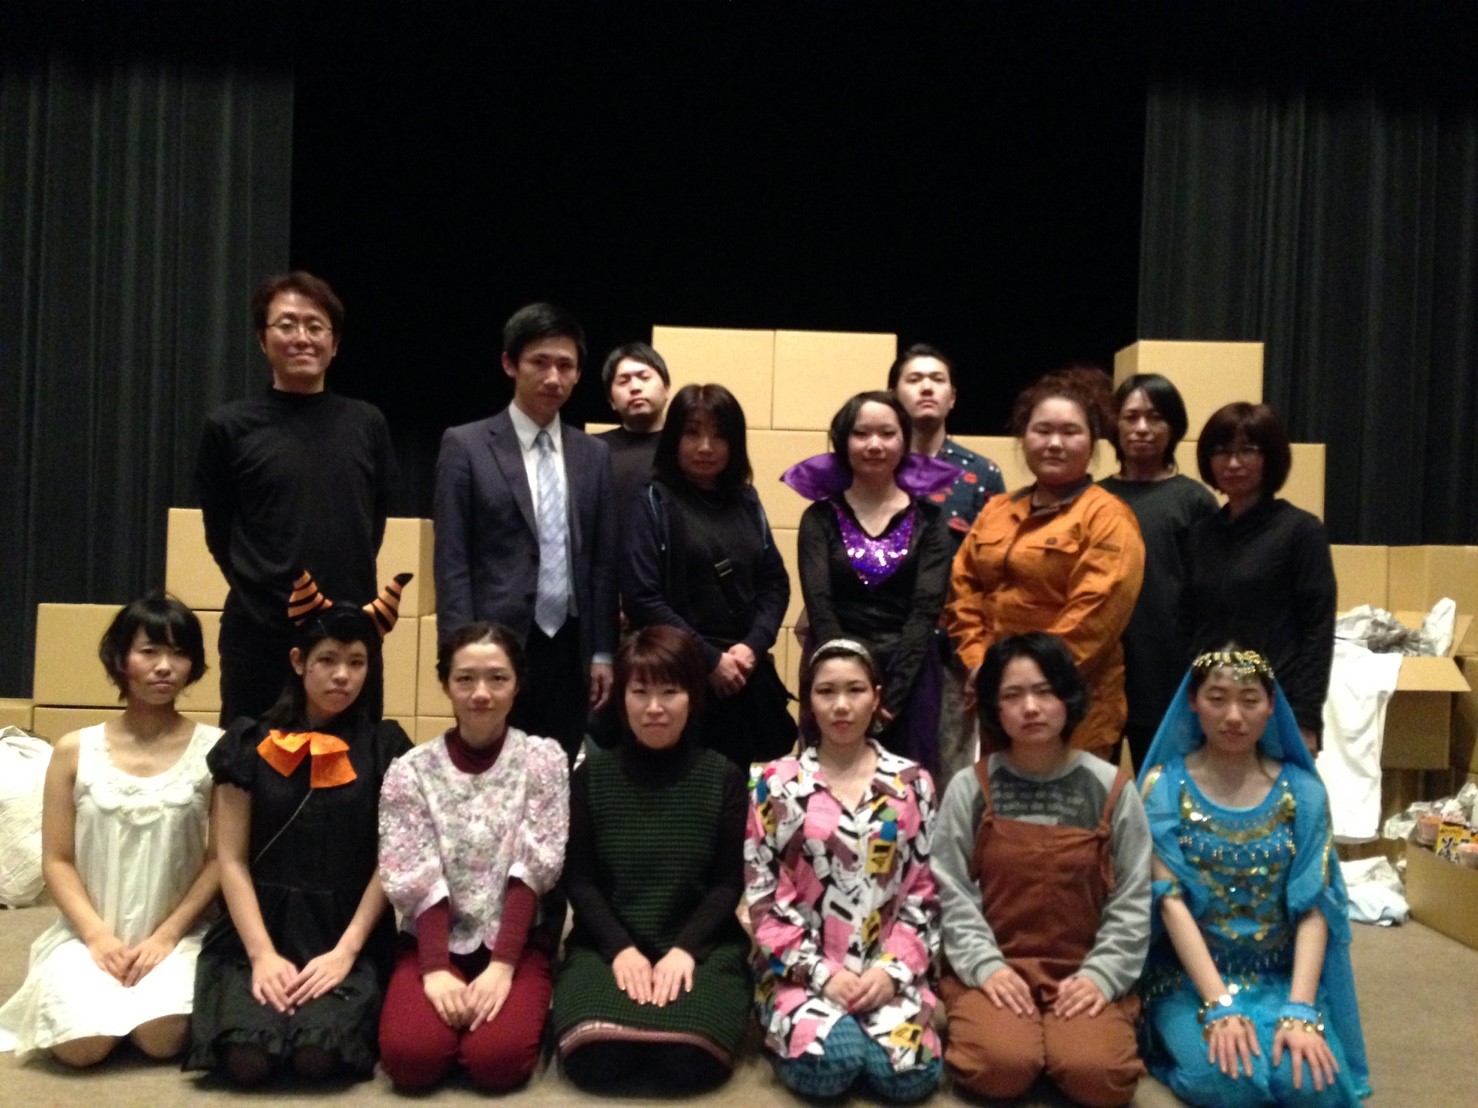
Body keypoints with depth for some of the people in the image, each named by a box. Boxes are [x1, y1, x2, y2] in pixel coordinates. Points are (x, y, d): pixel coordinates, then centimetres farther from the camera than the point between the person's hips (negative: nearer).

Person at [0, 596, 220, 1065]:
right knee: (81, 1045, -22)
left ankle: (162, 983, 9)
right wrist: (97, 935, -10)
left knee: (160, 1039, -26)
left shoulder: (213, 750, -3)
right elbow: (57, 861, 3)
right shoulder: (74, 750, 3)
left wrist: (167, 934, -11)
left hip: (178, 934, -2)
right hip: (90, 933, 2)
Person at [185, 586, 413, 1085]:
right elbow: (232, 860, 1)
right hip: (259, 931, 2)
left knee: (318, 1056, -28)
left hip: (347, 937, -1)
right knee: (247, 1059, -24)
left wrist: (345, 951, -10)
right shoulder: (249, 743, 4)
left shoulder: (384, 746, 3)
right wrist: (262, 953, -10)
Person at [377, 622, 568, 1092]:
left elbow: (531, 873, -9)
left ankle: (524, 1009, 8)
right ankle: (452, 1005, 8)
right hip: (433, 940, 1)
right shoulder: (410, 771, -2)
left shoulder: (543, 759, -3)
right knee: (409, 1055, -24)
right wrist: (436, 969, -22)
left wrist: (502, 966, -18)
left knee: (497, 1058, -25)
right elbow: (418, 883, -8)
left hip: (517, 940, -1)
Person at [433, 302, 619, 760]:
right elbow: (451, 561, -4)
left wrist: (602, 653, 7)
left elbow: (604, 560, 10)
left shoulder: (594, 454, 10)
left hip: (570, 647, 3)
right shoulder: (466, 446, -1)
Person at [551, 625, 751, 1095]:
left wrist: (684, 948, -15)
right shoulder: (592, 775, 4)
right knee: (594, 1056, -27)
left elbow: (729, 883, 0)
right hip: (608, 945, 1)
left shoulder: (723, 778, 2)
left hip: (701, 945, 0)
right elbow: (578, 879, 2)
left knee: (689, 1059, -28)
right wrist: (620, 948, -13)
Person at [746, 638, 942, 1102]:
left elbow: (924, 890, 5)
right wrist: (820, 972, -11)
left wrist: (895, 969, -9)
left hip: (887, 967, 2)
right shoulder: (776, 783, 1)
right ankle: (795, 1029, 5)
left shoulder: (912, 782, 6)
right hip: (803, 968, -1)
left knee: (908, 1071, -23)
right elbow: (763, 896, -1)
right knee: (828, 1063, -27)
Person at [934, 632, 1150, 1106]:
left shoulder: (1111, 789, 3)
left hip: (1083, 973, 1)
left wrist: (1102, 974, -10)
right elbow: (951, 893, -3)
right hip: (995, 970, -1)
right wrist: (984, 965, -14)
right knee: (1000, 1066, -28)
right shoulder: (970, 788, 2)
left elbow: (1133, 901, 2)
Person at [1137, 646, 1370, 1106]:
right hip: (1189, 976, -2)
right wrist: (1219, 1007, -22)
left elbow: (1314, 907, -6)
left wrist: (1300, 1011, -19)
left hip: (1282, 978, 2)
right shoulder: (1164, 785, -5)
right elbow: (1171, 902, -12)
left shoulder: (1302, 791, 2)